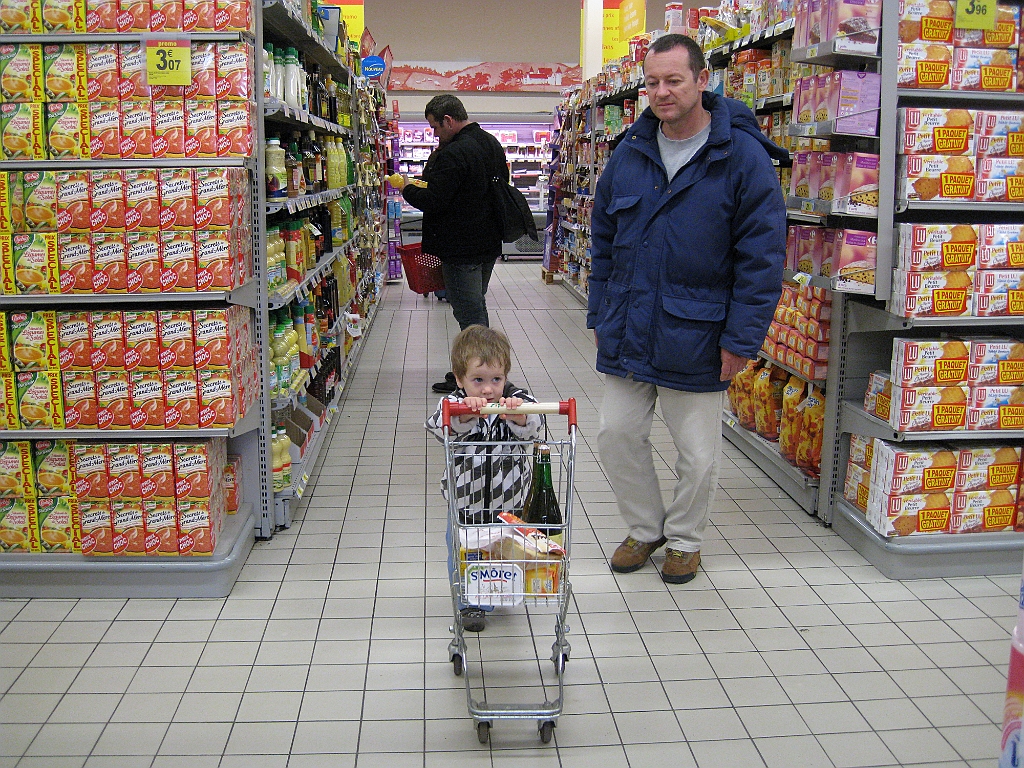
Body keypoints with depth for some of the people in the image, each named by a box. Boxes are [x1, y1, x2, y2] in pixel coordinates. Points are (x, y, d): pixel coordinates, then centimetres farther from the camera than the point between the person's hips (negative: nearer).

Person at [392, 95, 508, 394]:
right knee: (476, 307, 18)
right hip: (489, 243, 10)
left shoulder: (454, 154, -20)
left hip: (461, 249, -10)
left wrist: (407, 188, -1)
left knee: (469, 313, -4)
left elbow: (432, 201, -21)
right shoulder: (492, 145, 11)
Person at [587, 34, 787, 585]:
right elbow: (603, 241, 13)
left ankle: (684, 539, 33)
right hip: (627, 333, 4)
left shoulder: (742, 157, -10)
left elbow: (762, 256, -10)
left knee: (698, 454, 8)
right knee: (617, 435, 10)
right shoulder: (629, 155, 5)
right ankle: (645, 528, 32)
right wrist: (600, 314, 10)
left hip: (696, 339, -4)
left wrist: (741, 338, -13)